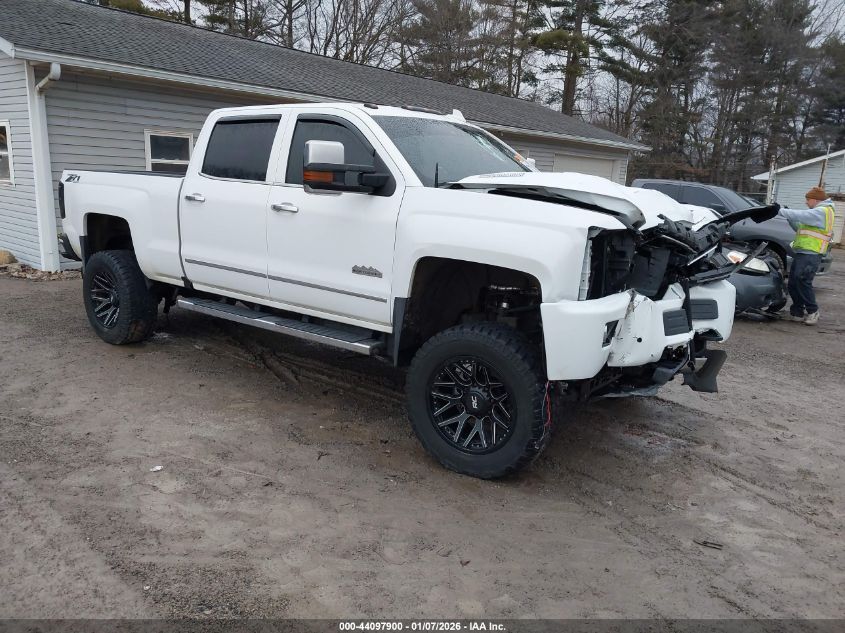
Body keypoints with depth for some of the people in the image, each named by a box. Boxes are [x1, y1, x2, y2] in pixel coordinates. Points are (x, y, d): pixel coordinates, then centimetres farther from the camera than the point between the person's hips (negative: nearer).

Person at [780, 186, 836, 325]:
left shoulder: (822, 212, -8)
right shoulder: (817, 212, 26)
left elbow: (801, 215, -19)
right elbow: (800, 227, 25)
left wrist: (781, 211, -13)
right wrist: (790, 219, 9)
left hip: (810, 255, -10)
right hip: (802, 253, 10)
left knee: (803, 282, -13)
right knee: (793, 283, 7)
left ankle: (812, 311, -1)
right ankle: (797, 311, 14)